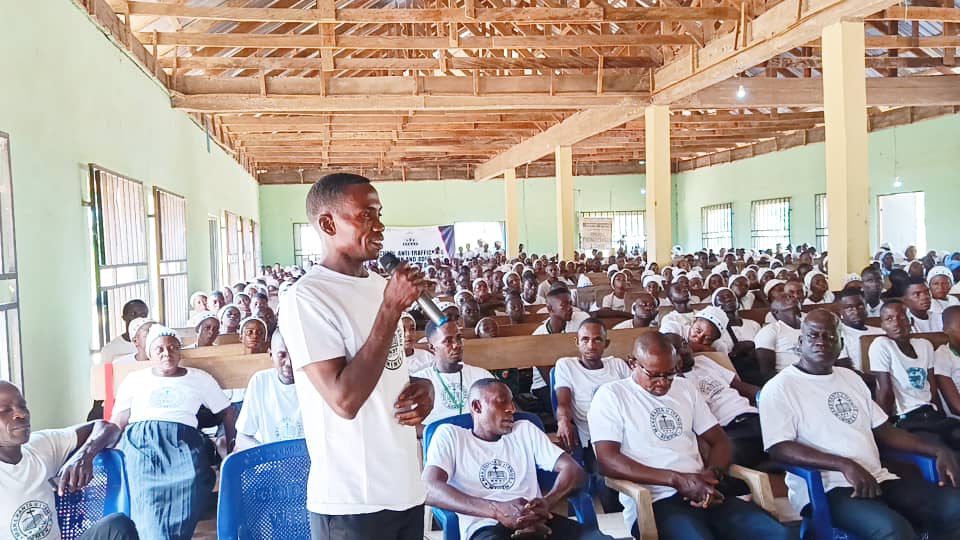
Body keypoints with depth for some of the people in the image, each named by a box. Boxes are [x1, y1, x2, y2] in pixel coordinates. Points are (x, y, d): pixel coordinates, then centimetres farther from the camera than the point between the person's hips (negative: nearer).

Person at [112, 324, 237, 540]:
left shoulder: (200, 378, 20)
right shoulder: (134, 380, 22)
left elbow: (228, 413, 20)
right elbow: (117, 424, 18)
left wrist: (233, 450, 7)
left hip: (183, 442, 0)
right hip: (141, 442, 0)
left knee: (188, 487, -31)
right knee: (148, 506, -27)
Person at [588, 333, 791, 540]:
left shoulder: (685, 387, 19)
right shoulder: (610, 395, 1)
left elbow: (719, 440, 20)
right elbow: (607, 460, -9)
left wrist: (712, 474, -4)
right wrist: (677, 480, -15)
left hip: (702, 493, 5)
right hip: (654, 501, -5)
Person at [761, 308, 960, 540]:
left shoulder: (850, 378, 19)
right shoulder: (779, 388, -5)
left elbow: (883, 430, 21)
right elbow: (779, 448, -15)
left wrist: (937, 450, 6)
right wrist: (845, 465, -24)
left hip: (877, 478, 7)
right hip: (823, 488, -7)